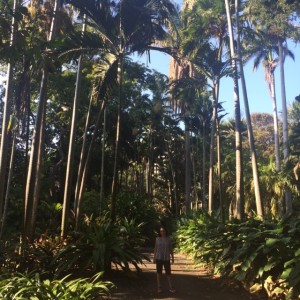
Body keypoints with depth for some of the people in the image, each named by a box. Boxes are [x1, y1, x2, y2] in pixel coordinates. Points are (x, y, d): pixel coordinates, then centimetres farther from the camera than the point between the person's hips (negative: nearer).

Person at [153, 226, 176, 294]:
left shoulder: (169, 239, 0)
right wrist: (154, 258, 3)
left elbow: (171, 248, 4)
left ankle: (170, 287, 11)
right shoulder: (157, 239, 1)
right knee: (159, 272, 5)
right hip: (159, 258, 0)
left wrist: (172, 258, 3)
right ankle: (159, 287, 13)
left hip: (166, 258, 0)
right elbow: (155, 248, 5)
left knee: (168, 272, 2)